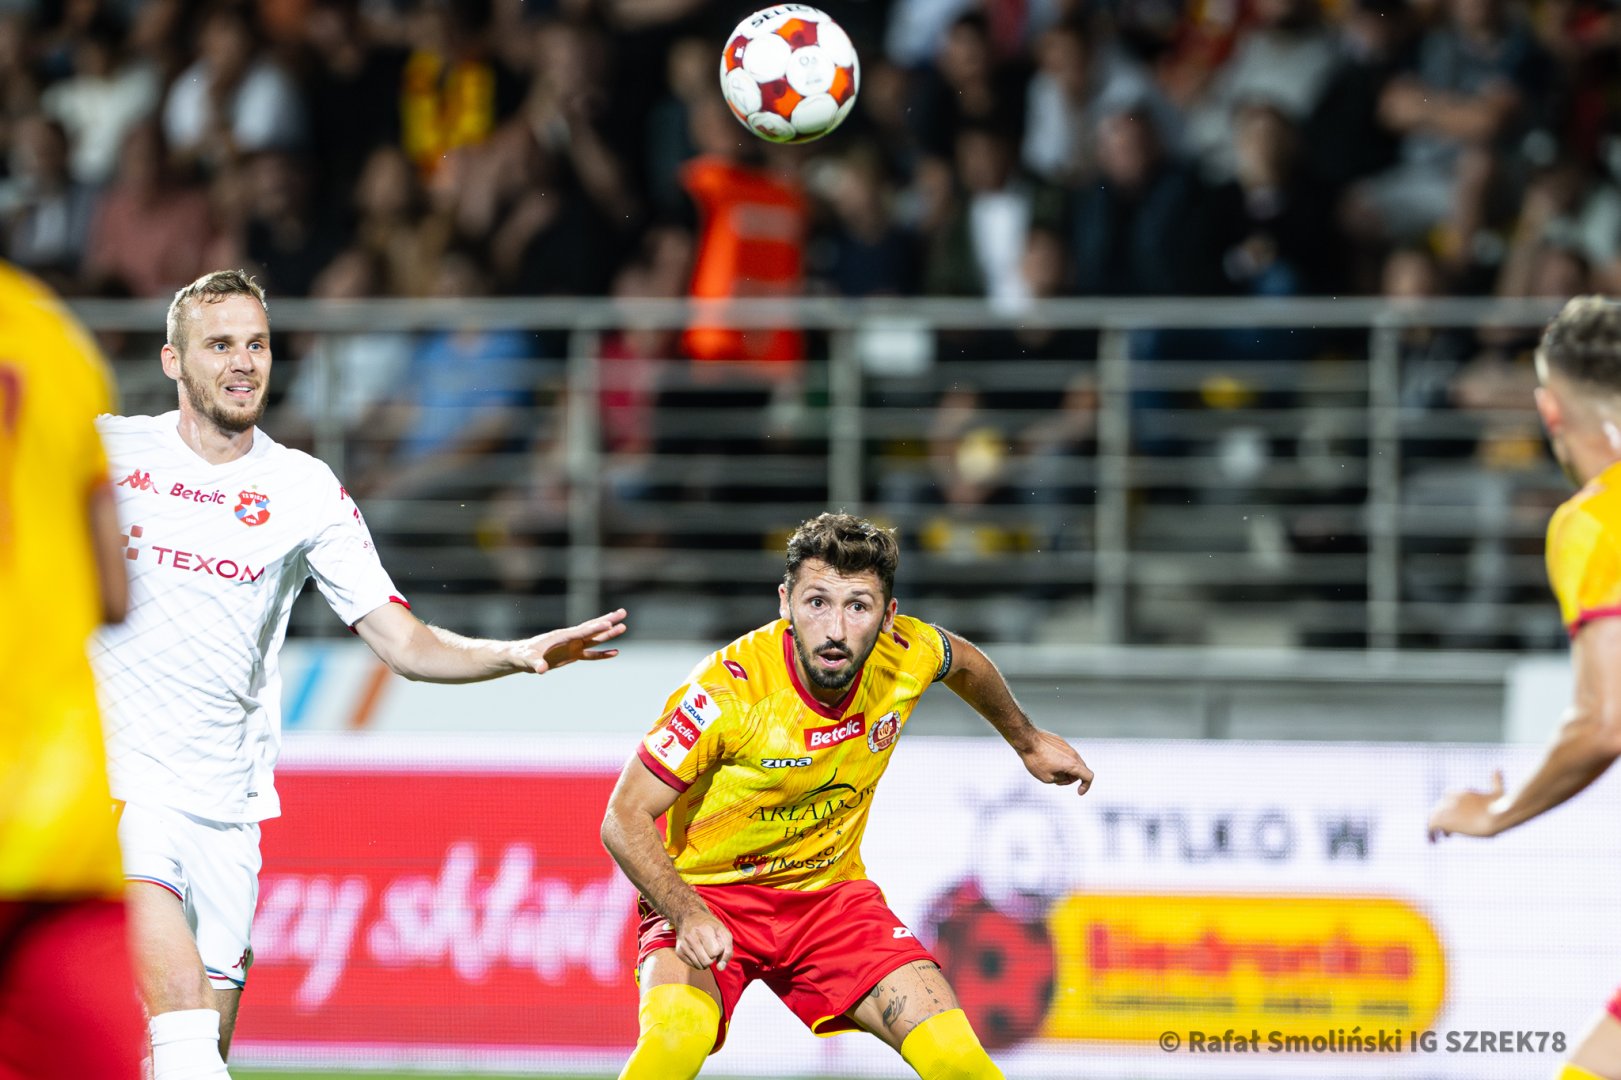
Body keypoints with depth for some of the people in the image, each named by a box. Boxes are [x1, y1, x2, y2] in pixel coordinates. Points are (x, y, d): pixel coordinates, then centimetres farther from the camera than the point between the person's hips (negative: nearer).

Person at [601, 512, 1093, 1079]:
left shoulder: (905, 657, -13)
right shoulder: (728, 688, -27)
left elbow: (964, 662, 14)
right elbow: (625, 818, -22)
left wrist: (1028, 741, 30)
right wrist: (688, 914, -37)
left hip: (831, 894, 4)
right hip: (706, 893, -4)